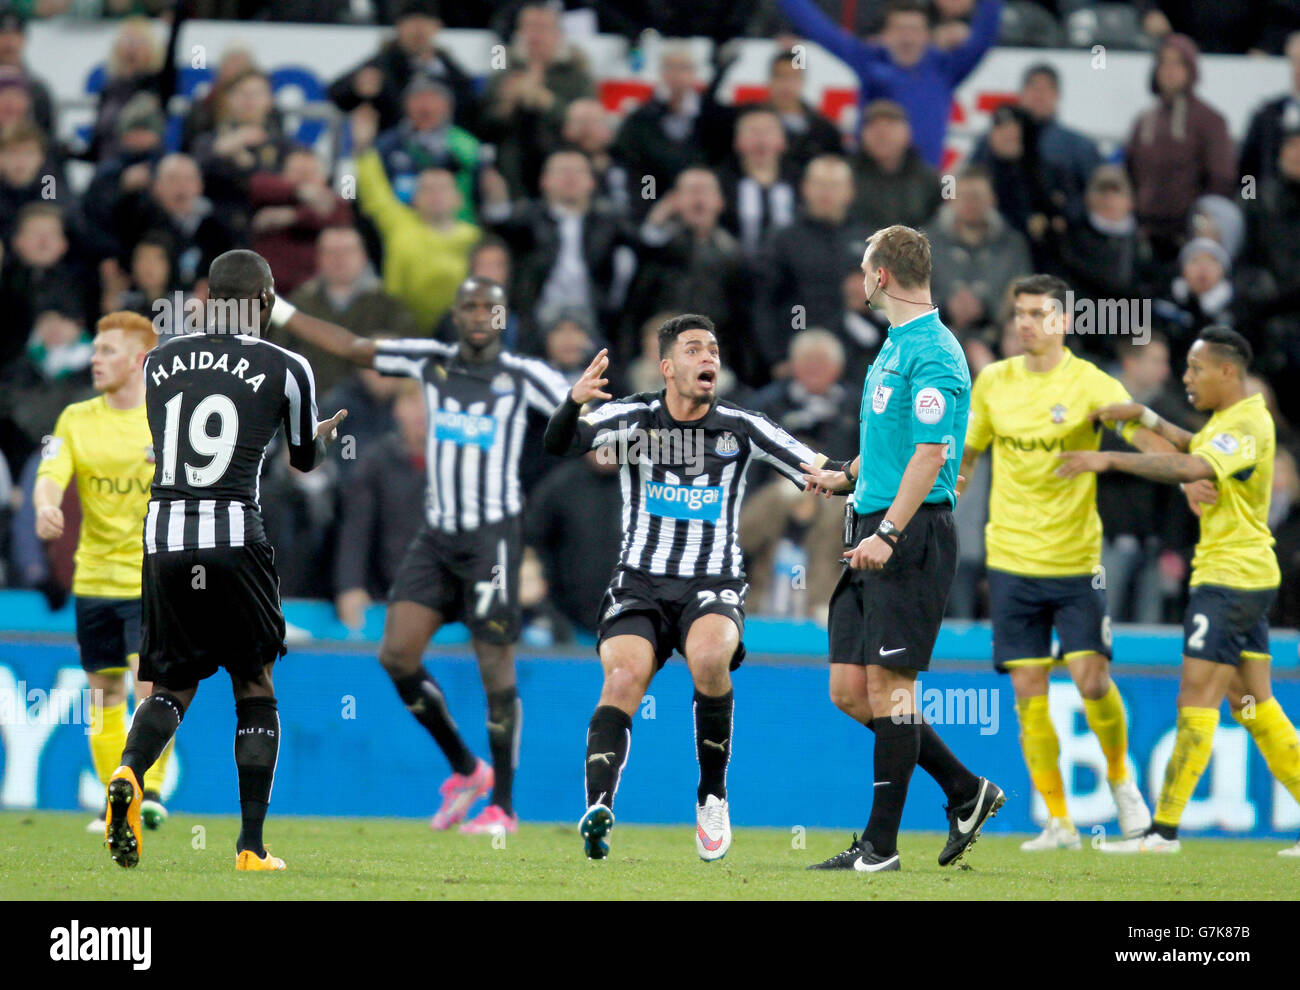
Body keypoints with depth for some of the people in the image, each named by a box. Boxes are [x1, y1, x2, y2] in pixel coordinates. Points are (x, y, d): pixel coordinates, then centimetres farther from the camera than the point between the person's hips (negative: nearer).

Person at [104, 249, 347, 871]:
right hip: (234, 536, -3)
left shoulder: (159, 360, 11)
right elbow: (305, 460, 19)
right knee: (255, 689, 11)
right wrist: (326, 431, 42)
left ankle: (128, 774, -20)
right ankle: (251, 848, 6)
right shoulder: (286, 369, 2)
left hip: (162, 534, 3)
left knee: (171, 687, 13)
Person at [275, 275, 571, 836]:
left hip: (492, 536, -4)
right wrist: (276, 311, 11)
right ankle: (465, 770, 14)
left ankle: (502, 806, 6)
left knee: (495, 670, -5)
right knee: (397, 654, -5)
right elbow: (350, 348, 13)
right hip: (436, 536, 4)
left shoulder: (524, 376, -3)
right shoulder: (430, 362, 7)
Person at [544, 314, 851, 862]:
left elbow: (821, 471, 1)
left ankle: (713, 795, -13)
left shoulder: (742, 428, 2)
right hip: (640, 585, 0)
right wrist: (573, 403, -36)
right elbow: (560, 444, -14)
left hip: (714, 587, 0)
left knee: (708, 657, -31)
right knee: (623, 678, -26)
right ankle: (598, 808, -37)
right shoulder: (634, 417, 0)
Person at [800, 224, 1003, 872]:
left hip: (911, 537, -10)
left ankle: (881, 844, -4)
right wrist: (844, 478, 44)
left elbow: (930, 454, -20)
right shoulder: (894, 347, 18)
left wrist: (887, 533, -26)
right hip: (871, 531, 10)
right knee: (850, 690, 7)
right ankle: (965, 793, 16)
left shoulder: (933, 353, -12)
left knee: (888, 684, -8)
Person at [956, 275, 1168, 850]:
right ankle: (1058, 822, 7)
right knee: (1029, 693, -1)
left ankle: (1120, 779, 18)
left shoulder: (1090, 383, -7)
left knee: (1091, 678, -11)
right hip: (1011, 560, 3)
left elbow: (1143, 433, -20)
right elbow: (967, 453, 19)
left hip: (1075, 562, -3)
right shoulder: (993, 381, 6)